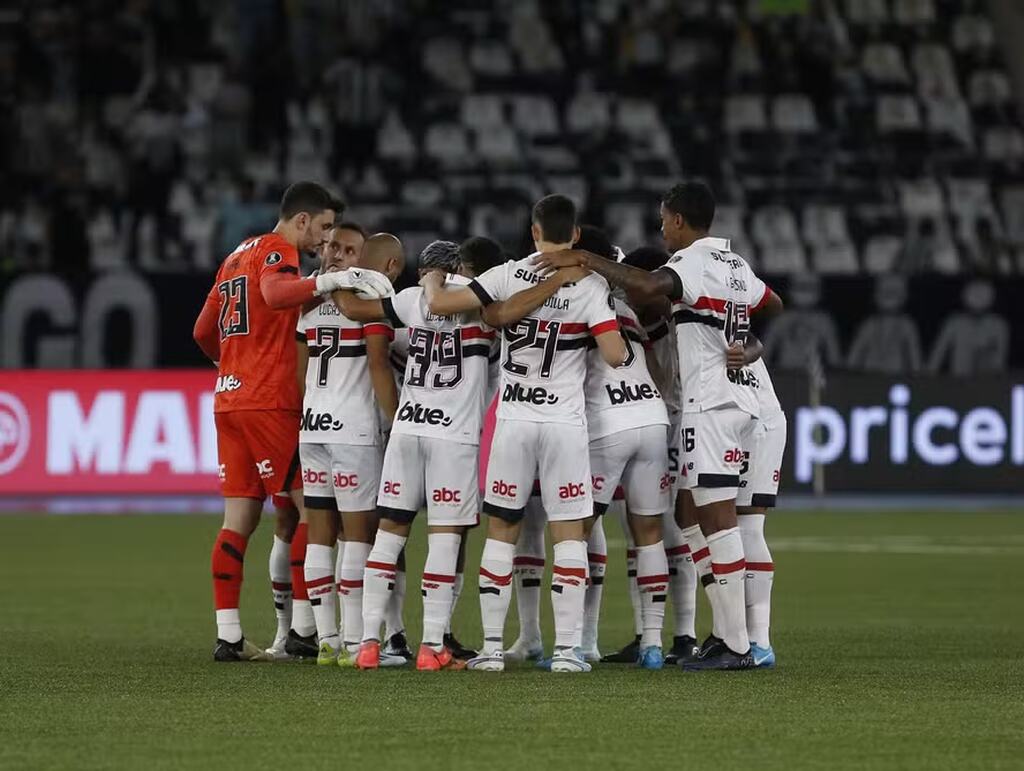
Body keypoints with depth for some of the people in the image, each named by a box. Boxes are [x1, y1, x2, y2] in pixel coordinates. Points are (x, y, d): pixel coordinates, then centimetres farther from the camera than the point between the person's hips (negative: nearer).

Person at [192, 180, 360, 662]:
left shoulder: (238, 256, 21)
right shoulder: (277, 251, -6)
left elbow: (203, 332, 27)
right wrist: (328, 282, -36)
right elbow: (275, 293, -30)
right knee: (311, 508, -4)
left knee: (238, 521, 5)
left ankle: (228, 636, 2)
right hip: (269, 402, -9)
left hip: (228, 401, 9)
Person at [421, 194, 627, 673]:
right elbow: (615, 355, -11)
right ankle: (566, 648, -2)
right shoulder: (590, 286, -6)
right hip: (564, 422, -1)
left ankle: (491, 646, 8)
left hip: (512, 419, 1)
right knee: (569, 533, 3)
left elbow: (440, 304, -5)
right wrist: (626, 341, 12)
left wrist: (431, 280, 17)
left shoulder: (508, 276, -3)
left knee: (501, 530, 10)